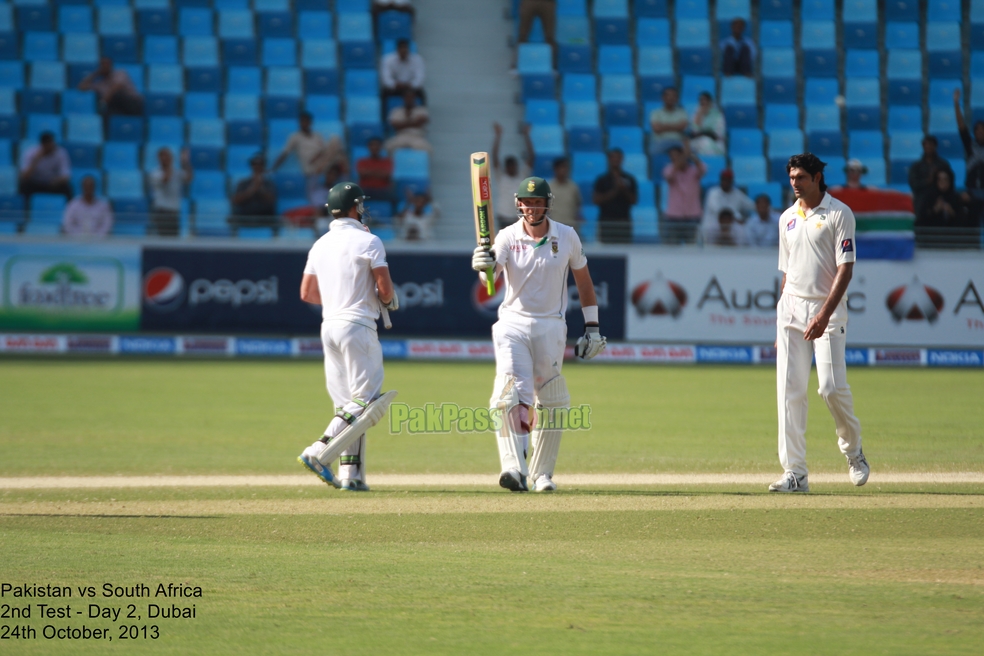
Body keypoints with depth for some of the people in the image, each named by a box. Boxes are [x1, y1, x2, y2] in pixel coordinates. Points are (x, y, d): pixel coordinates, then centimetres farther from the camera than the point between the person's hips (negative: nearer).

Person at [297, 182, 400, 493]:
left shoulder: (319, 245, 11)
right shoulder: (368, 242, -8)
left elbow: (306, 293, 13)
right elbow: (386, 290, -12)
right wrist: (387, 300, 11)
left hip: (329, 325, 7)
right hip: (358, 327, -7)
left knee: (347, 405, 10)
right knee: (365, 402, -6)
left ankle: (351, 475, 3)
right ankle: (319, 453, -20)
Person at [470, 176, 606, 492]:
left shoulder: (567, 237, 0)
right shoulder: (507, 238, -7)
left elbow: (583, 280, 10)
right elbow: (489, 280, -23)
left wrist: (592, 327, 9)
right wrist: (483, 267, -47)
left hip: (551, 327, 2)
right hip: (513, 324, -2)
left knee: (550, 401, 5)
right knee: (511, 391, -20)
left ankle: (542, 473, 18)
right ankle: (514, 467, -28)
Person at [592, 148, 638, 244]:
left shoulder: (629, 179, 10)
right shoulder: (602, 180, 6)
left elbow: (634, 200, 7)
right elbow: (597, 200, -2)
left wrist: (624, 190, -11)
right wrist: (615, 190, -9)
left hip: (624, 221, 1)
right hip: (606, 221, -1)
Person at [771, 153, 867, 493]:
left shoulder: (839, 214, -5)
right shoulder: (787, 218, 14)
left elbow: (845, 269, -12)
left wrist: (824, 314, -22)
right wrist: (781, 326, 15)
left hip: (827, 309, -5)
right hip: (791, 308, 5)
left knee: (832, 386, -13)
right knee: (790, 390, -2)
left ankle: (853, 450, 15)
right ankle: (795, 473, -2)